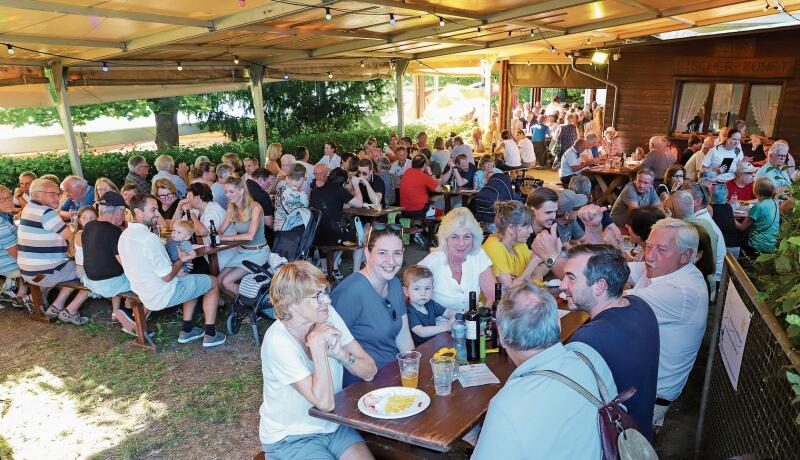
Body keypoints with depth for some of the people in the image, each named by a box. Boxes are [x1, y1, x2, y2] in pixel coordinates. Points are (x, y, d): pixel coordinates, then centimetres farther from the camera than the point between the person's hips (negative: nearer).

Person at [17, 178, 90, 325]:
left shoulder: (29, 208, 10)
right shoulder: (46, 212, -20)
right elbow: (70, 236, -15)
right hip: (46, 273, -10)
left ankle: (56, 307, 20)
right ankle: (70, 312, 3)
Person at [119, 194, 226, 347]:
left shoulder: (124, 235, 1)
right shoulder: (149, 238, -28)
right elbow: (167, 277, -25)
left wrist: (175, 270, 5)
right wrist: (182, 260, -7)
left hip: (143, 294, 9)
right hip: (163, 296, -9)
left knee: (193, 281, 29)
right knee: (213, 282, 9)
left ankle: (186, 330, 26)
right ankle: (210, 334, 12)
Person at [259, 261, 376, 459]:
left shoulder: (328, 315, -9)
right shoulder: (278, 342, -25)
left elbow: (370, 371, -7)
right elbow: (324, 402, -28)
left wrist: (340, 353, -24)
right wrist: (317, 346, -30)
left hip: (332, 425, 5)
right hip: (289, 438, -4)